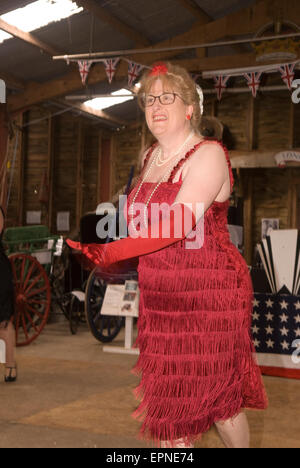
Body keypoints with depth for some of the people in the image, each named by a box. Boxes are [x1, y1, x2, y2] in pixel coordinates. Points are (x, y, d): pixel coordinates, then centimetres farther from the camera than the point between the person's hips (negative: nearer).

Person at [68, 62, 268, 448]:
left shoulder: (208, 155, -12)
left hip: (209, 297, -6)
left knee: (216, 395, 7)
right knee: (166, 402, 8)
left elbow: (177, 225, -25)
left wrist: (109, 252, -28)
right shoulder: (150, 156, 11)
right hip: (159, 300, 7)